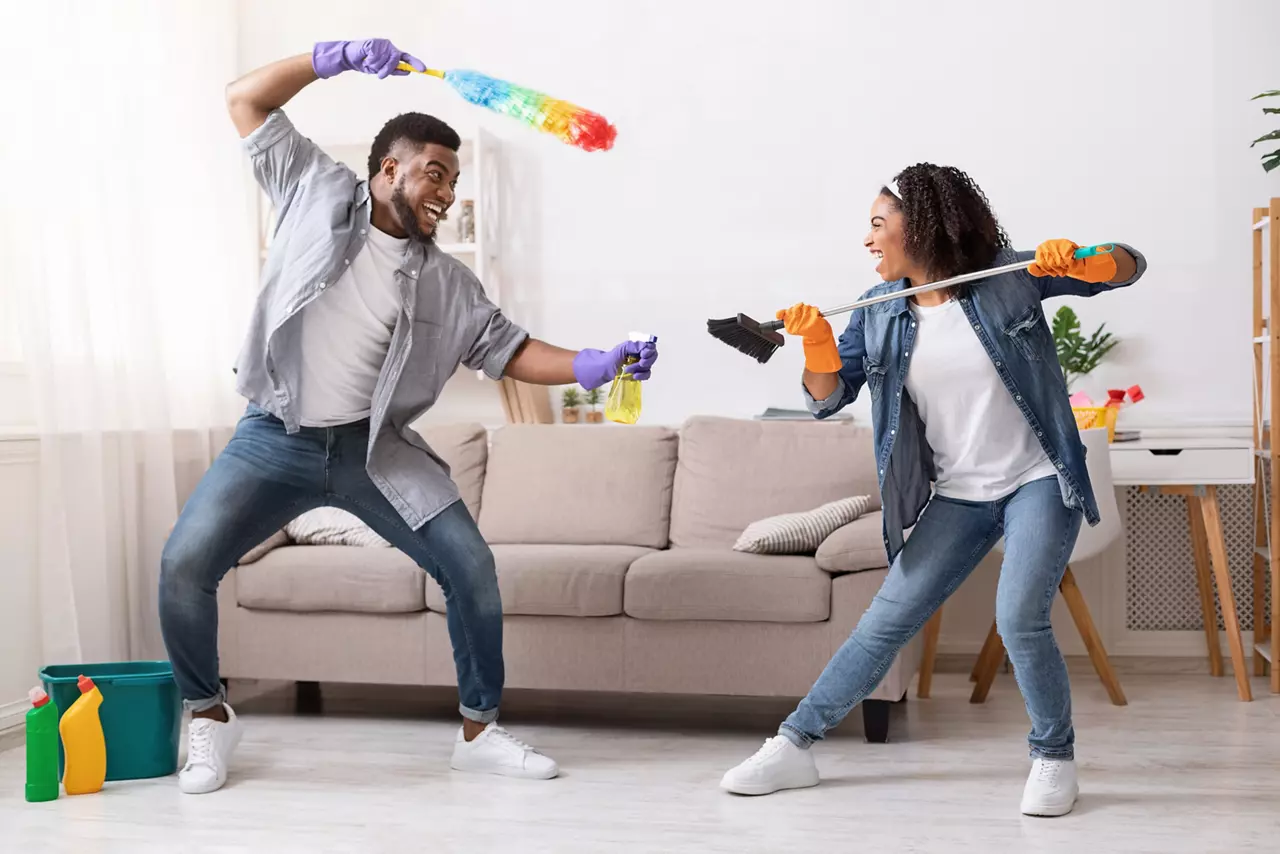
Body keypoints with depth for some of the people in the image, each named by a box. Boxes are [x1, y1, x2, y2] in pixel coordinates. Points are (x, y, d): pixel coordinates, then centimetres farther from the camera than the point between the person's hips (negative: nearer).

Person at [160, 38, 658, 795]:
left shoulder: (447, 280, 6)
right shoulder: (318, 193, 2)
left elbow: (509, 353, 4)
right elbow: (246, 101, 4)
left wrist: (595, 365, -11)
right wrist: (334, 58, -7)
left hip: (376, 450, 2)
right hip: (276, 440, -2)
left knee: (472, 568, -9)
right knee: (185, 563, -15)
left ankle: (481, 730, 8)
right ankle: (211, 717, 9)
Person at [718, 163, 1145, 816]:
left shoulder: (1010, 277, -9)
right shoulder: (879, 313, 1)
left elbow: (1128, 267, -5)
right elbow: (828, 397, -1)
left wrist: (1077, 263, -28)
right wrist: (817, 342, -22)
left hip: (1039, 482, -3)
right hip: (957, 496, 4)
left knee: (1019, 618, -20)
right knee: (886, 622, 2)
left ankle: (1054, 757, 2)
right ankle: (795, 745, 12)